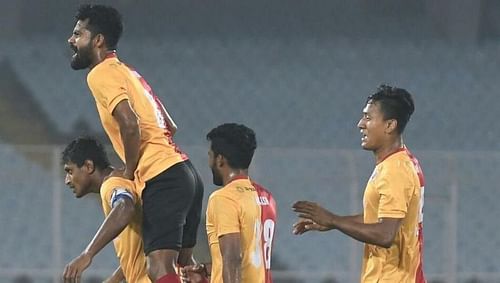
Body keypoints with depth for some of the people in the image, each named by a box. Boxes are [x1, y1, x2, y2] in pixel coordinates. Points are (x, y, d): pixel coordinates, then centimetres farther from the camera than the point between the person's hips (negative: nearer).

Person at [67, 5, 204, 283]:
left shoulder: (101, 74, -5)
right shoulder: (127, 72, 23)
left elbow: (130, 124, -20)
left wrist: (130, 171, -6)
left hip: (162, 178, -10)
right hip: (184, 170, 10)